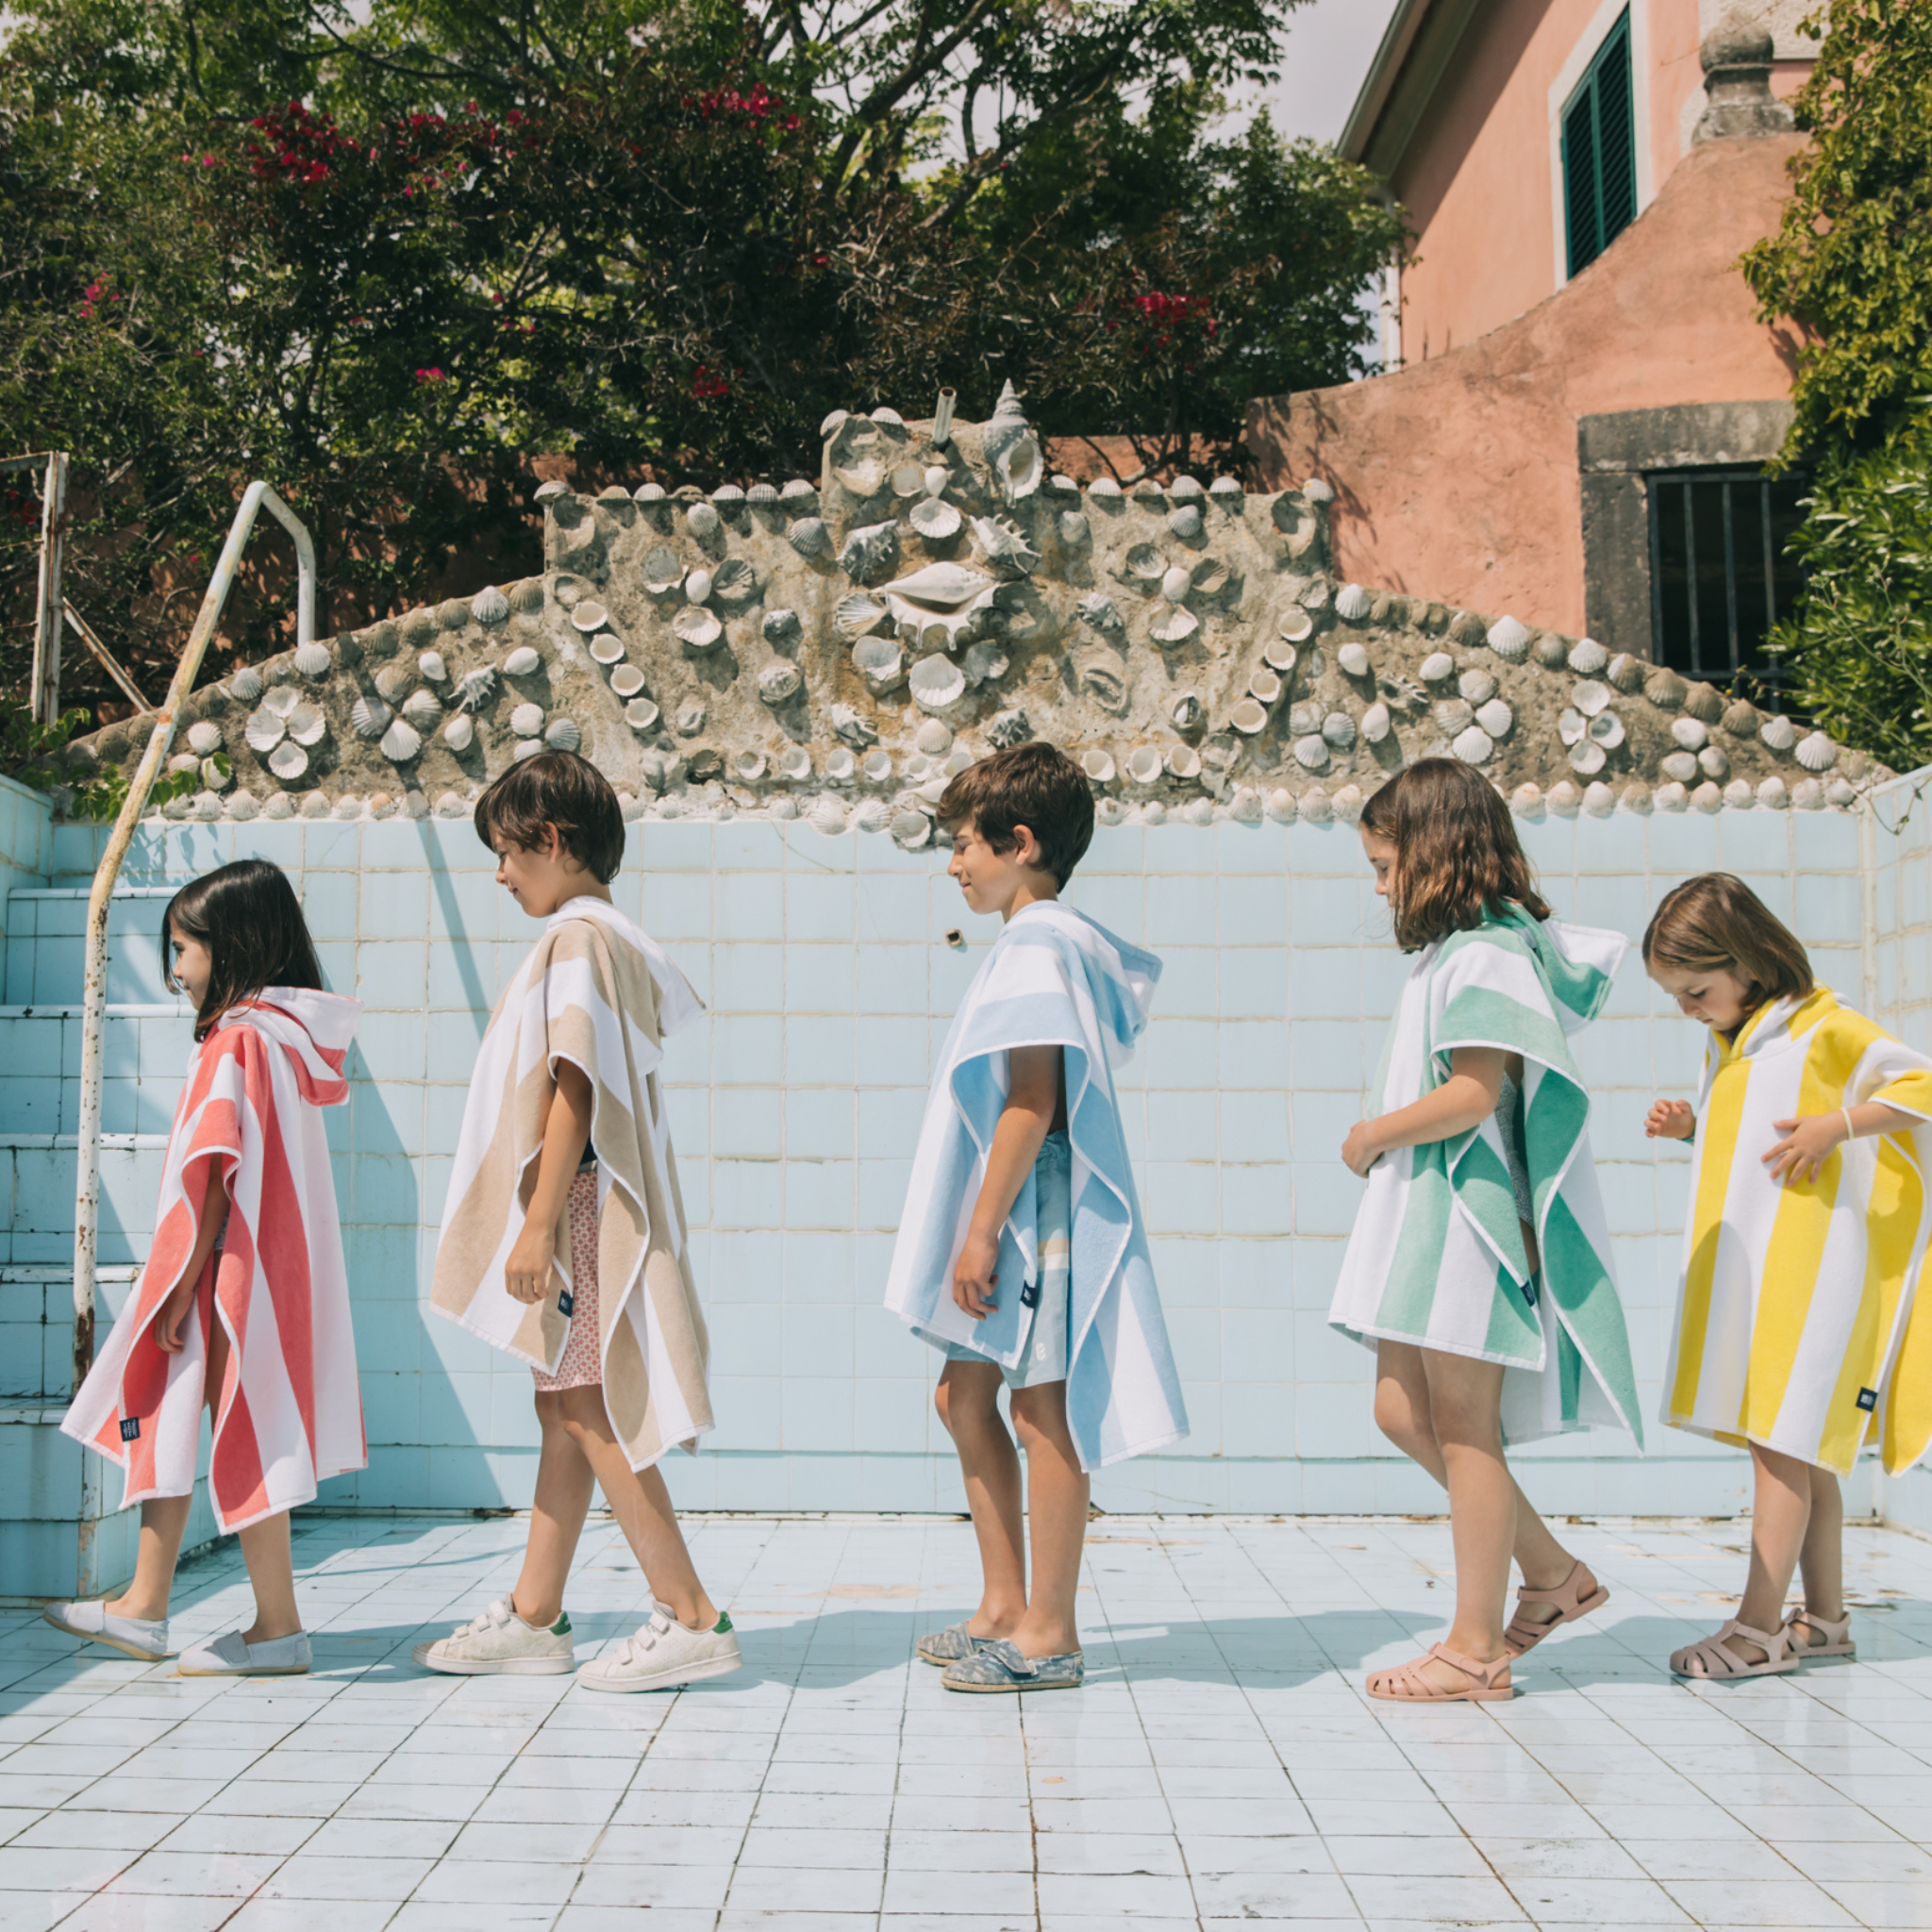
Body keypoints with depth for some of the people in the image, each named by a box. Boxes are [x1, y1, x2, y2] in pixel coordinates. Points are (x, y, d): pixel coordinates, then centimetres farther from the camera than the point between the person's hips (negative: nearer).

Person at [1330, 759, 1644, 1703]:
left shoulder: (1483, 955, -15)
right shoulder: (1453, 952, 16)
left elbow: (1471, 1094, -23)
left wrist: (1373, 1135, -10)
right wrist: (1384, 1137, 10)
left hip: (1469, 1218, -10)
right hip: (1430, 1215, 10)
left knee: (1462, 1425, -2)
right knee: (1402, 1412, 10)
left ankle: (1475, 1648, 9)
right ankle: (1552, 1571, 21)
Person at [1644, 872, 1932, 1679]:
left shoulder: (1823, 1028, -10)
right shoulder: (1727, 1042, 15)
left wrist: (1838, 1124, -21)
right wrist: (1691, 1126, 8)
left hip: (1806, 1268, -8)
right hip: (1744, 1269, 9)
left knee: (1780, 1439, -8)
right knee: (1800, 1446, 13)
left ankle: (1760, 1625, -5)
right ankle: (1825, 1616, 21)